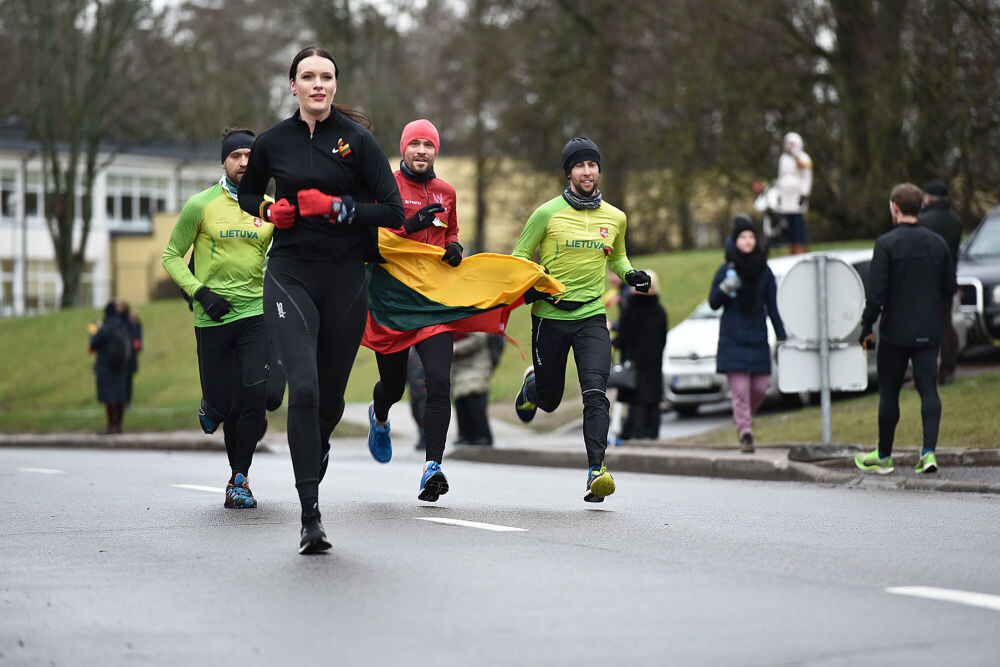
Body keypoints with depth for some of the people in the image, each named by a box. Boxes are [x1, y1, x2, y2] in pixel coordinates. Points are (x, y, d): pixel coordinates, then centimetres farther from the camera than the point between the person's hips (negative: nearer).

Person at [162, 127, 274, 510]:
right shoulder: (201, 205, -3)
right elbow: (171, 256, 2)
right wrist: (200, 292, -11)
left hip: (256, 313, 1)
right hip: (212, 318, -1)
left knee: (255, 394, -15)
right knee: (222, 404, 2)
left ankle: (239, 480, -2)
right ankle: (211, 407, 42)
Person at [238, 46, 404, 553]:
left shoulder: (356, 139, -2)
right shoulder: (273, 143, 4)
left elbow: (393, 211, -4)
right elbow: (247, 193, 22)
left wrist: (338, 208, -16)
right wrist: (270, 210, 0)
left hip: (346, 278, 0)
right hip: (289, 275, 0)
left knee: (331, 396, 8)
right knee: (303, 388, -17)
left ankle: (317, 451, 45)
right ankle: (310, 517, -16)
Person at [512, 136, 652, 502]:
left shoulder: (615, 217, 8)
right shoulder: (547, 213, -4)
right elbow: (519, 256, 3)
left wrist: (631, 274, 4)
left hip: (592, 317, 1)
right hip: (549, 317, -1)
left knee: (595, 393, -19)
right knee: (550, 400, 13)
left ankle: (596, 469, -23)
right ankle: (533, 383, 50)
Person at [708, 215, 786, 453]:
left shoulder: (764, 271, 8)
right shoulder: (726, 270, 1)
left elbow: (772, 308, 10)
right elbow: (713, 303, 1)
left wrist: (781, 338, 5)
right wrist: (725, 288, -18)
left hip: (758, 339, 2)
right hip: (733, 340, -2)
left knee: (761, 386, -2)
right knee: (740, 390, -9)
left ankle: (743, 421, 25)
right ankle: (745, 434, -7)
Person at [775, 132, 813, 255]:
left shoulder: (803, 158, -1)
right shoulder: (783, 158, 18)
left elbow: (807, 178, -5)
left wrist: (804, 194, -14)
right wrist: (780, 194, 17)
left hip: (798, 193, -6)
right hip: (786, 196, 6)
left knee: (798, 222, -11)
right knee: (789, 224, 3)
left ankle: (801, 250, -11)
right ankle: (791, 250, 6)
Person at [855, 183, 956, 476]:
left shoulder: (886, 243, -11)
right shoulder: (938, 243, 4)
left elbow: (876, 292, -14)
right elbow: (949, 287, 9)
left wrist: (866, 327, -3)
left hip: (896, 331, -3)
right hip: (929, 331, 3)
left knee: (889, 392, 7)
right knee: (928, 389, 2)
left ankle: (883, 456, 17)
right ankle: (929, 451, -13)